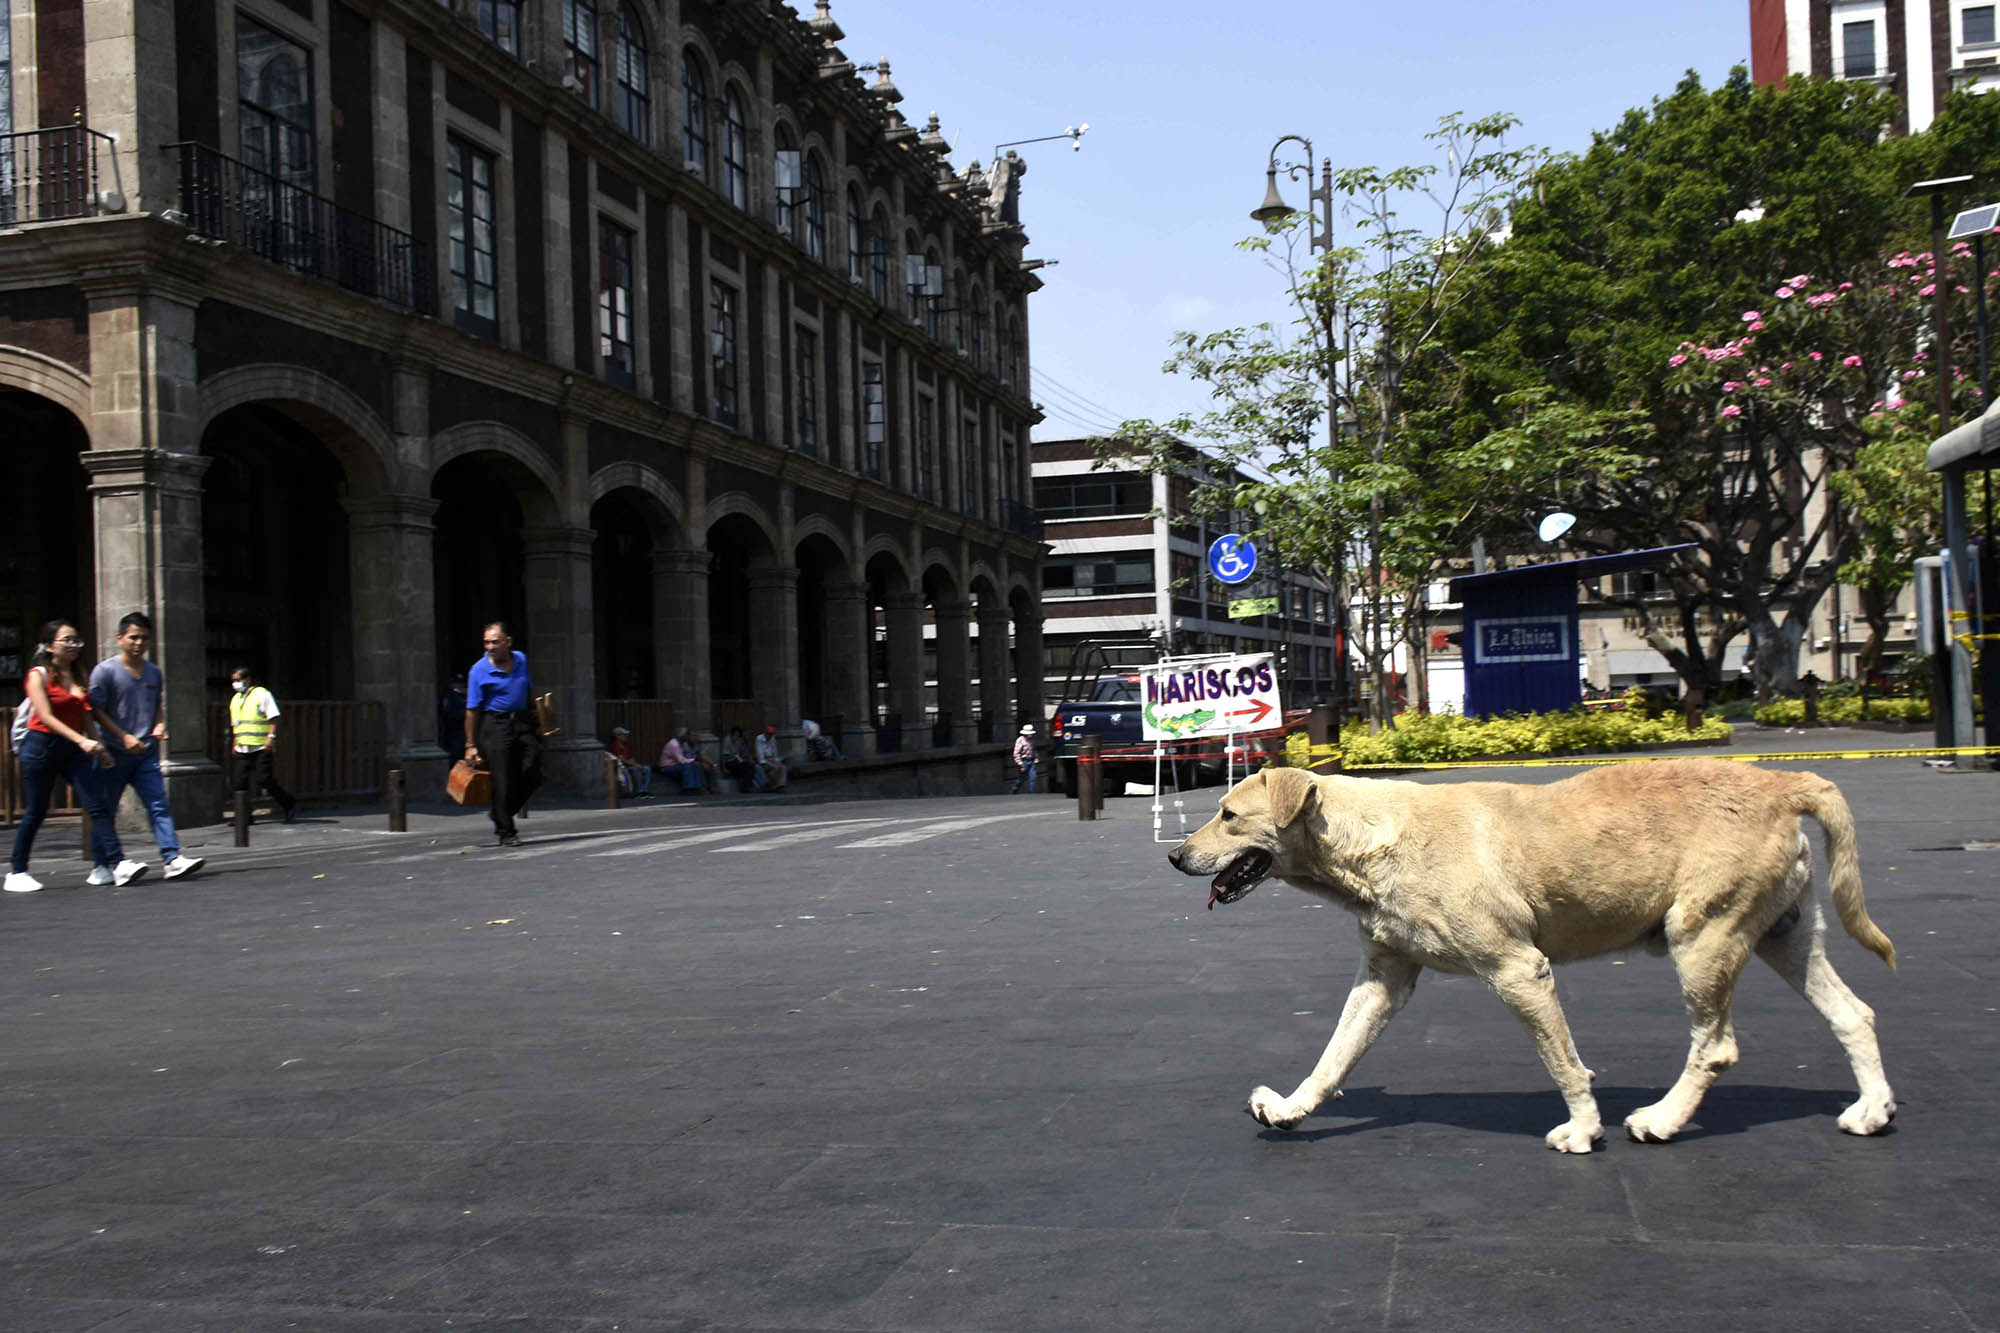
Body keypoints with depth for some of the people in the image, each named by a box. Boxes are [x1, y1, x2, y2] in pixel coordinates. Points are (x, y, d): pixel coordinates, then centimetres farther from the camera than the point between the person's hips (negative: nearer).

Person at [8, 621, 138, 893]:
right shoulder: (38, 675, -7)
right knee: (36, 812, 3)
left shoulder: (77, 677, 12)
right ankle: (17, 873, 17)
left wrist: (98, 746, 11)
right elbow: (46, 717, -17)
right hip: (41, 746, -5)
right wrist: (81, 740, -26)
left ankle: (117, 864, -16)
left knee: (98, 805, -9)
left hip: (73, 749, 5)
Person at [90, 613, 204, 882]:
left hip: (146, 752, 4)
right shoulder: (105, 671, -3)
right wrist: (124, 736, -15)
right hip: (115, 754, -4)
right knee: (105, 811, 4)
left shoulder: (154, 672, 13)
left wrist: (159, 725, 5)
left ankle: (172, 859, -16)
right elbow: (97, 710, -7)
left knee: (159, 806, -8)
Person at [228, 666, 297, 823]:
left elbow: (273, 718, -10)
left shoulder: (262, 694, -4)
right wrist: (236, 743, 20)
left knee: (264, 780, -10)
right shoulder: (235, 699, 18)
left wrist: (271, 737, -21)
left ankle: (290, 806, 3)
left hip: (261, 748, -7)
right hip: (243, 750, 7)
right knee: (239, 782, -1)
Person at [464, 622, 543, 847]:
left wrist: (536, 719, 19)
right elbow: (472, 710, -6)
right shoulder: (479, 671, -7)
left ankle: (500, 814, 22)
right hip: (495, 725, -5)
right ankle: (506, 832, 4)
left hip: (523, 722, 5)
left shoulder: (521, 659, 7)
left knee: (532, 775, 1)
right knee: (503, 781, -6)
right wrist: (470, 745, -7)